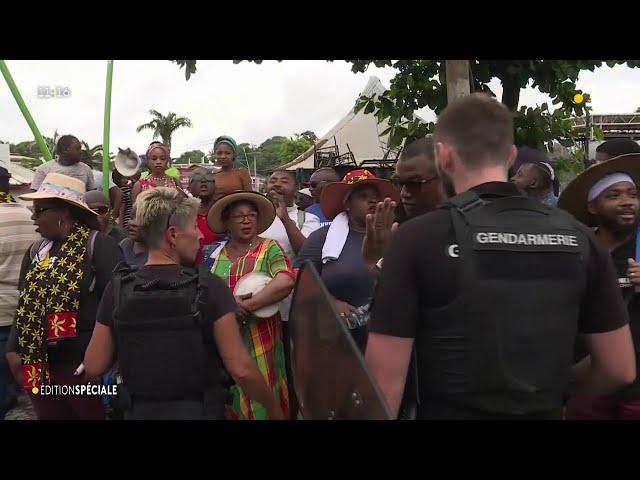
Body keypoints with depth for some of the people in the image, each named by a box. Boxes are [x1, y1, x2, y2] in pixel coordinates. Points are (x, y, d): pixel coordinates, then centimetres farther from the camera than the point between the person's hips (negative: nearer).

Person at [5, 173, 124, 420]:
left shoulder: (98, 245, -11)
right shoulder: (36, 251, 11)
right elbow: (25, 306, 17)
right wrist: (13, 350, 10)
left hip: (84, 366, -6)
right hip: (40, 367, 6)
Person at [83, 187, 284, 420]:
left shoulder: (117, 290, -7)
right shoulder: (209, 287, -16)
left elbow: (94, 366, -2)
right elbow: (240, 369, -17)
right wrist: (273, 406, -2)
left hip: (141, 411, 3)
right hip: (200, 412, -2)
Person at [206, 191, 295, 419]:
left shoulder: (270, 248, -2)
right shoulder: (216, 253, 9)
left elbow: (286, 281, -18)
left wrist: (247, 305, -21)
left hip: (261, 339, -3)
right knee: (230, 399, 10)